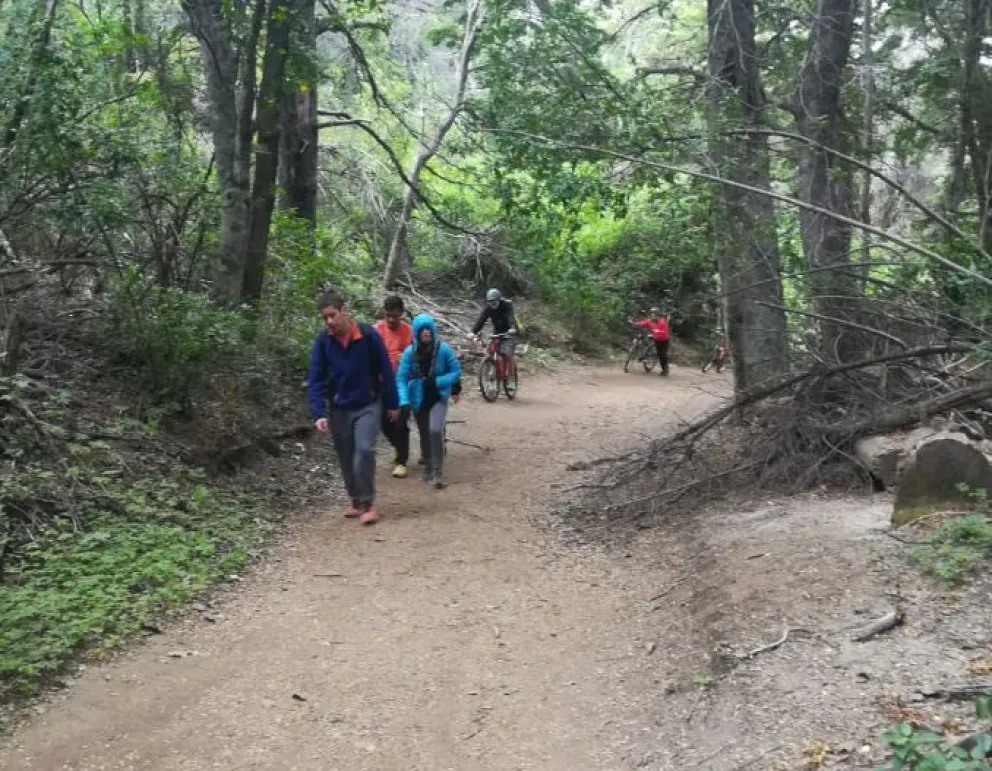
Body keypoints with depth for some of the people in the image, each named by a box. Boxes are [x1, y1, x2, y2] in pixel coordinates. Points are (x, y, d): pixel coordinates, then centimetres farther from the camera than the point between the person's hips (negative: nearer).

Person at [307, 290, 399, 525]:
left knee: (364, 450, -17)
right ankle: (356, 501, 27)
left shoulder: (369, 335, -14)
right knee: (346, 458, 10)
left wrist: (392, 403, -1)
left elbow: (385, 371, -6)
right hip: (338, 408, 3)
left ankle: (367, 502, -3)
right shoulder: (322, 341, -8)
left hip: (367, 405, -3)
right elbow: (315, 379, -9)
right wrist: (318, 413, -19)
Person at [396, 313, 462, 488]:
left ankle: (437, 472, -11)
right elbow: (401, 377, -10)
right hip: (418, 400, 2)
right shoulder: (409, 352, -11)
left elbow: (456, 371, -6)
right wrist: (404, 402, -21)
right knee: (424, 435, 15)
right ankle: (428, 467, 36)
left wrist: (437, 381, -19)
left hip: (439, 398, -2)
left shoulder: (443, 349, -13)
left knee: (435, 430, -21)